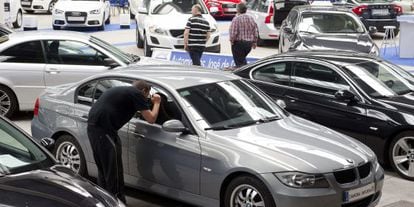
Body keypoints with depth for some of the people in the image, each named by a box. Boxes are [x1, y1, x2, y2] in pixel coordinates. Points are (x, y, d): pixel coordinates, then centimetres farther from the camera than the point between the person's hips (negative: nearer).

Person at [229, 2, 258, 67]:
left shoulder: (236, 19, -13)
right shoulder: (251, 18, 6)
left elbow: (233, 32, -18)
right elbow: (256, 31, 8)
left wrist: (231, 41, -3)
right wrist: (254, 42, 16)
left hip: (238, 43, -6)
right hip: (249, 43, 6)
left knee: (239, 61, 1)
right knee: (242, 58, 27)